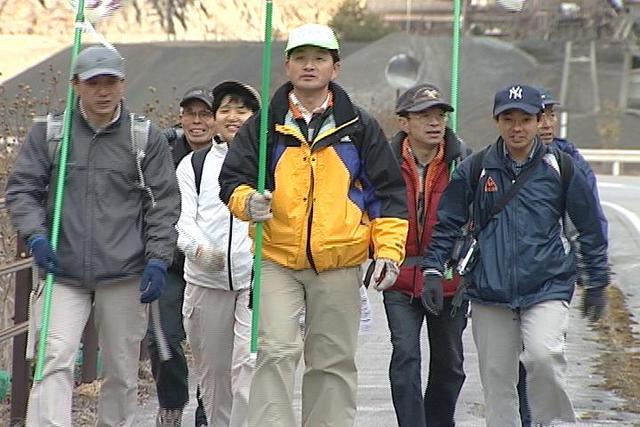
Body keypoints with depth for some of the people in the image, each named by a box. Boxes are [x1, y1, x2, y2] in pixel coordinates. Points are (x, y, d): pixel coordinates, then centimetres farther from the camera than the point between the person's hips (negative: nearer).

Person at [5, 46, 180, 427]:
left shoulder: (147, 138, 3)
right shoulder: (48, 133, 3)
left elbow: (164, 204, 4)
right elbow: (22, 189, 6)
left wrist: (158, 260, -6)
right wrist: (36, 235, -11)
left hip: (125, 275, 1)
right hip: (62, 271, 0)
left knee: (122, 370, 10)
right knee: (55, 361, -13)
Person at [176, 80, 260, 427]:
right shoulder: (193, 164, 13)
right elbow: (182, 216, 2)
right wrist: (200, 248, -17)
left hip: (257, 279, -3)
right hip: (206, 280, 3)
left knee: (249, 366, -15)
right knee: (212, 369, 11)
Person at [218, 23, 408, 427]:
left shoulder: (360, 127, 6)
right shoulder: (264, 126, 5)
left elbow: (388, 192, 7)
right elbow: (232, 179, 5)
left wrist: (389, 250, -3)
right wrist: (247, 201, -18)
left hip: (340, 262, 1)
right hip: (277, 260, -1)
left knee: (334, 361, 8)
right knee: (276, 352, -12)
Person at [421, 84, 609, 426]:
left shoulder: (560, 168, 2)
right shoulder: (475, 169, 3)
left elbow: (590, 228, 10)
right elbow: (446, 224, 10)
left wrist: (597, 283, 13)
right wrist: (433, 270, 1)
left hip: (547, 286, -2)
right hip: (490, 291, 2)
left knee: (544, 356, -23)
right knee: (497, 377, 4)